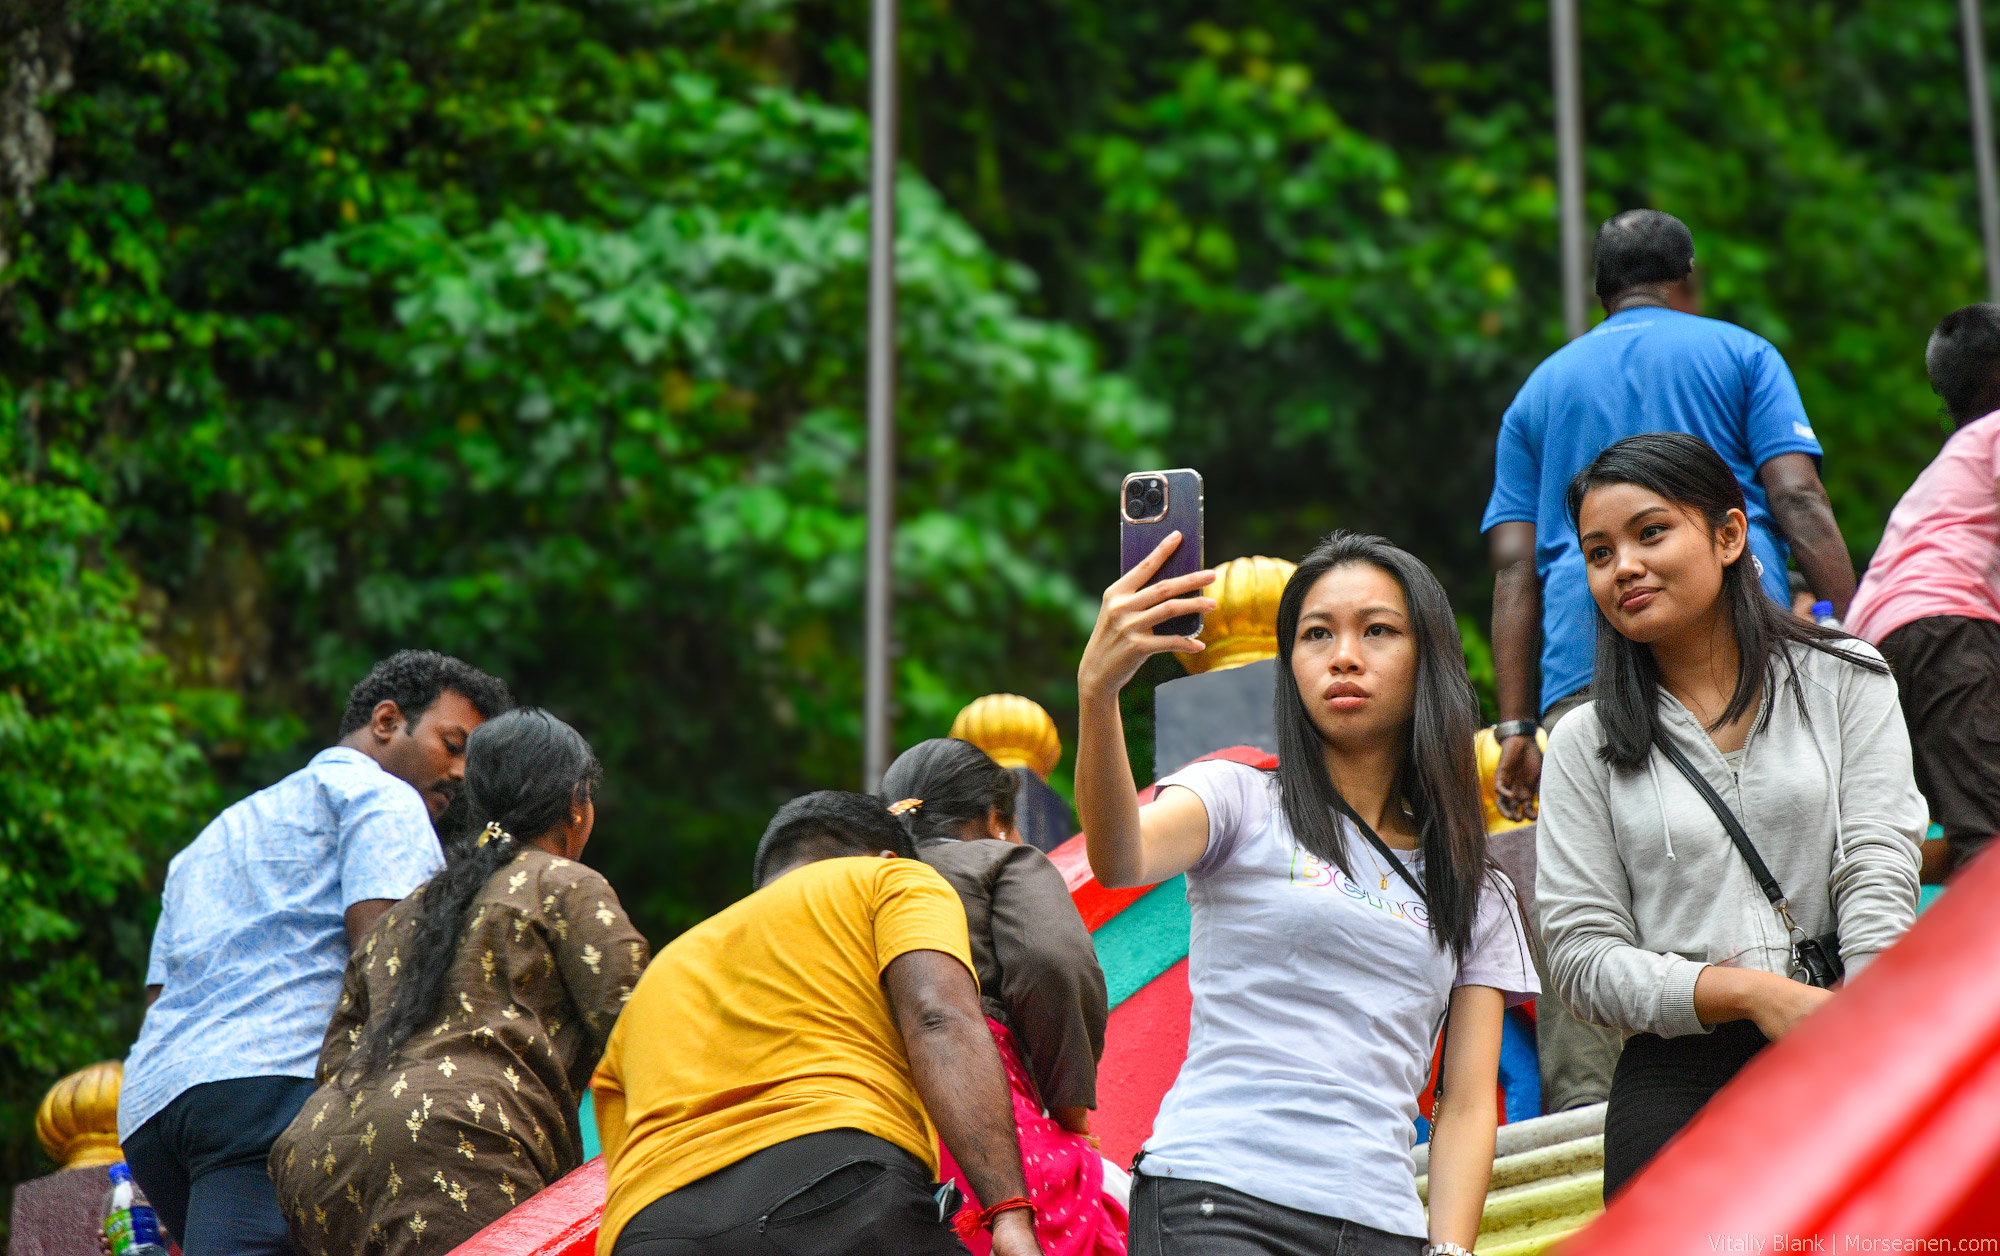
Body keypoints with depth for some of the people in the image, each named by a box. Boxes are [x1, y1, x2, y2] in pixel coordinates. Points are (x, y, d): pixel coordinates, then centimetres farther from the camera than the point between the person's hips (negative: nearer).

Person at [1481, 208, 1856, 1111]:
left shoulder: (1540, 390, 25)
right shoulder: (1739, 353, 17)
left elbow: (1514, 569, 14)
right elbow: (1799, 503, 2)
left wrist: (1515, 726, 10)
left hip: (1584, 665, 2)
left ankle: (1581, 1110, -15)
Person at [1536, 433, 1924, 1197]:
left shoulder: (1846, 681, 10)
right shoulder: (1586, 745, 10)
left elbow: (1878, 881, 1)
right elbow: (1582, 959, 3)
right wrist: (1752, 992, -11)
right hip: (1677, 1086, 0)